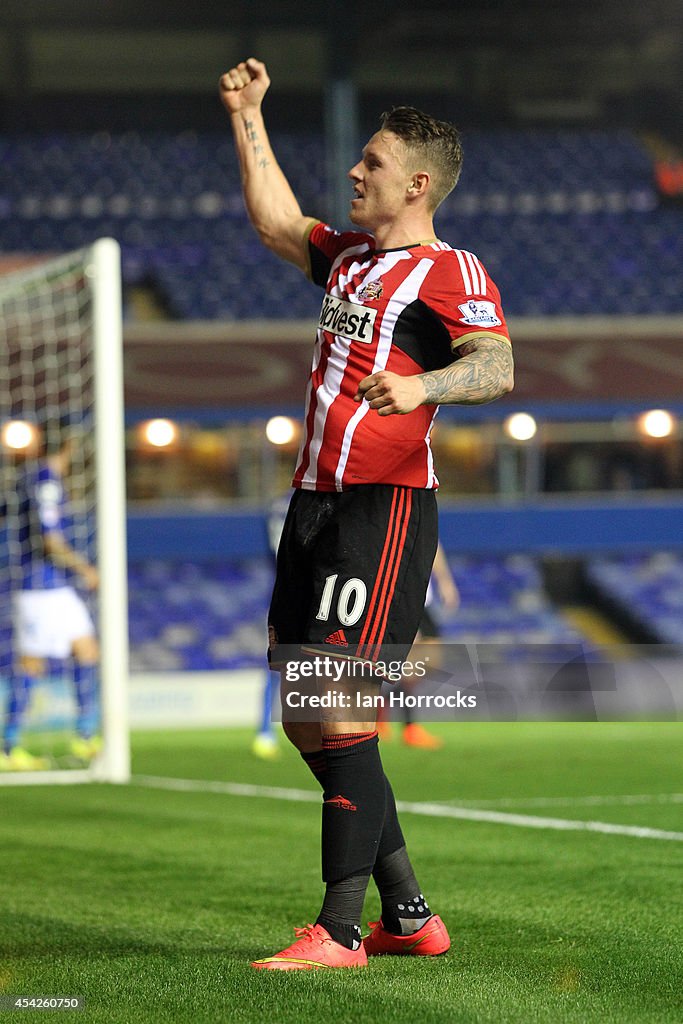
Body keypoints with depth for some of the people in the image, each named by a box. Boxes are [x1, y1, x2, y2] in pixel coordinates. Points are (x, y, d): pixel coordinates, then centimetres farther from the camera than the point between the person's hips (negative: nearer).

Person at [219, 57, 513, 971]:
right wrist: (248, 117, 35)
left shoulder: (450, 270, -6)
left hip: (386, 506, -9)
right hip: (317, 503, 9)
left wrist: (422, 384, -41)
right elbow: (275, 220, 37)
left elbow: (497, 367, -22)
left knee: (341, 709, -15)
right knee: (302, 716, 9)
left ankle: (340, 930, -13)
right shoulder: (348, 255, 20)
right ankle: (410, 916, 17)